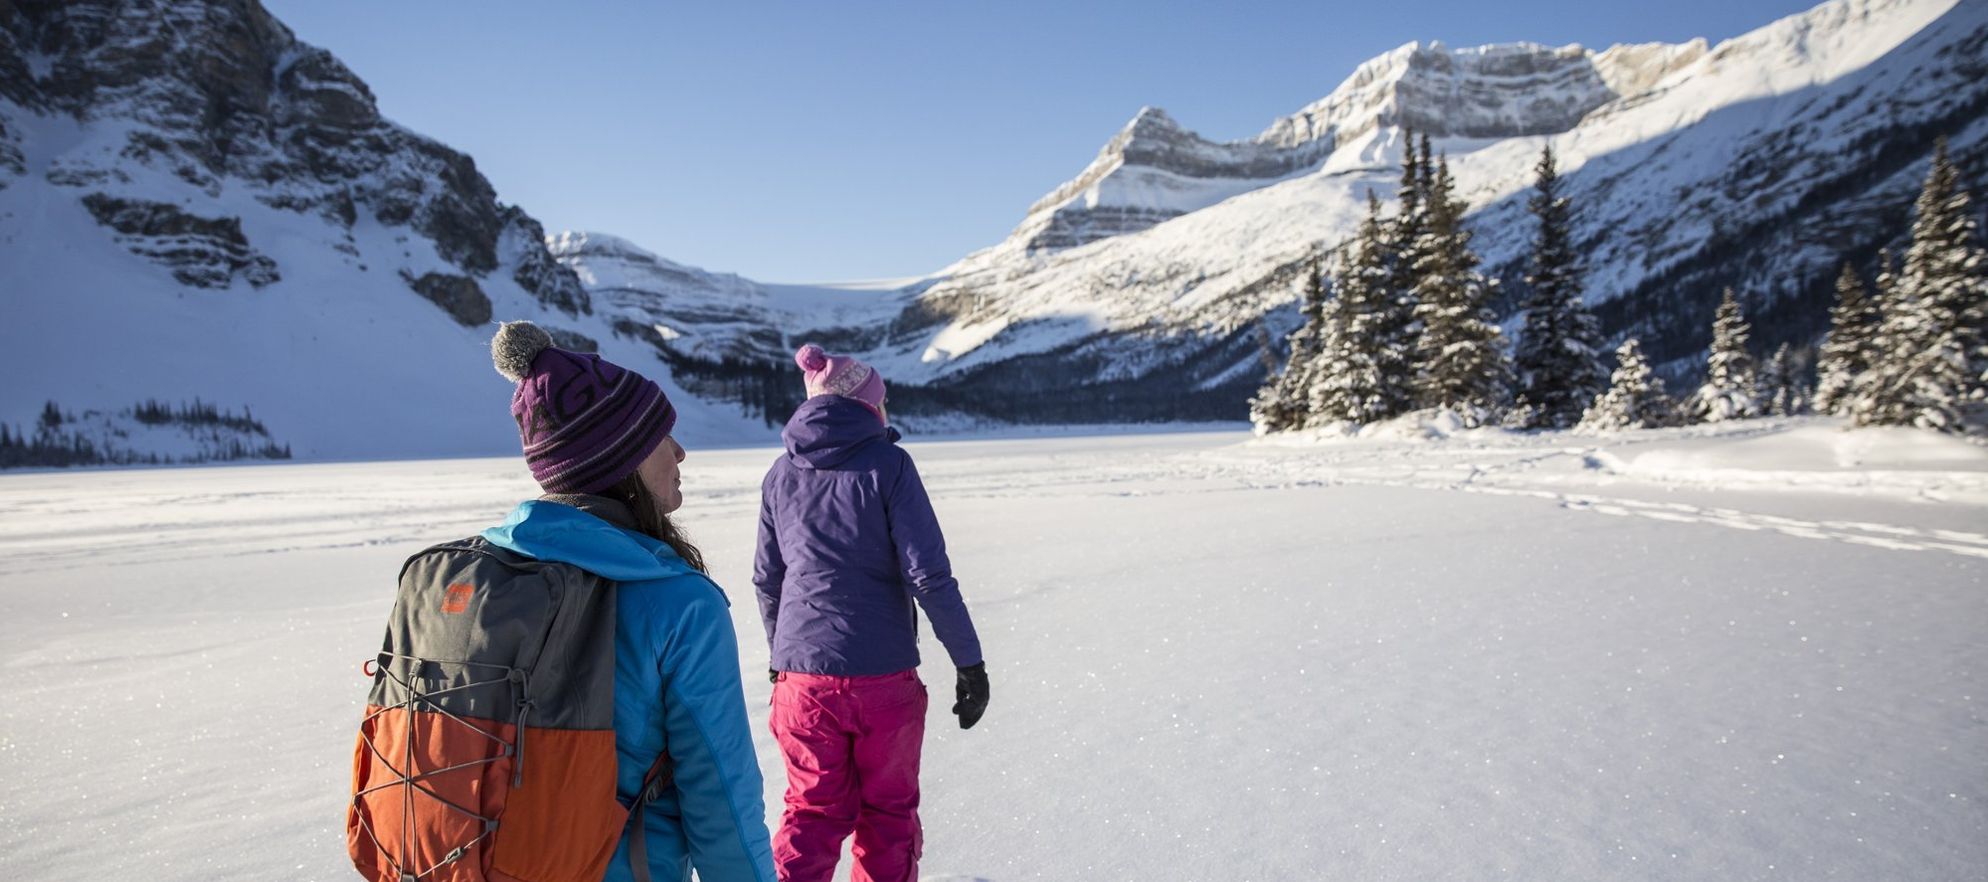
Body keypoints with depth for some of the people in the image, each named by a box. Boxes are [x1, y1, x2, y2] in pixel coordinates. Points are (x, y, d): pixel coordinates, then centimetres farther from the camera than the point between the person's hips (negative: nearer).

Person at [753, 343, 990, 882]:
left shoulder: (782, 474, 4)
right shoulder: (887, 465, -10)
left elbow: (767, 580, 11)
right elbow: (928, 575, -15)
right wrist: (970, 662, -7)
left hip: (803, 678, 4)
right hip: (883, 677, -3)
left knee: (814, 808, 19)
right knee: (888, 811, 17)